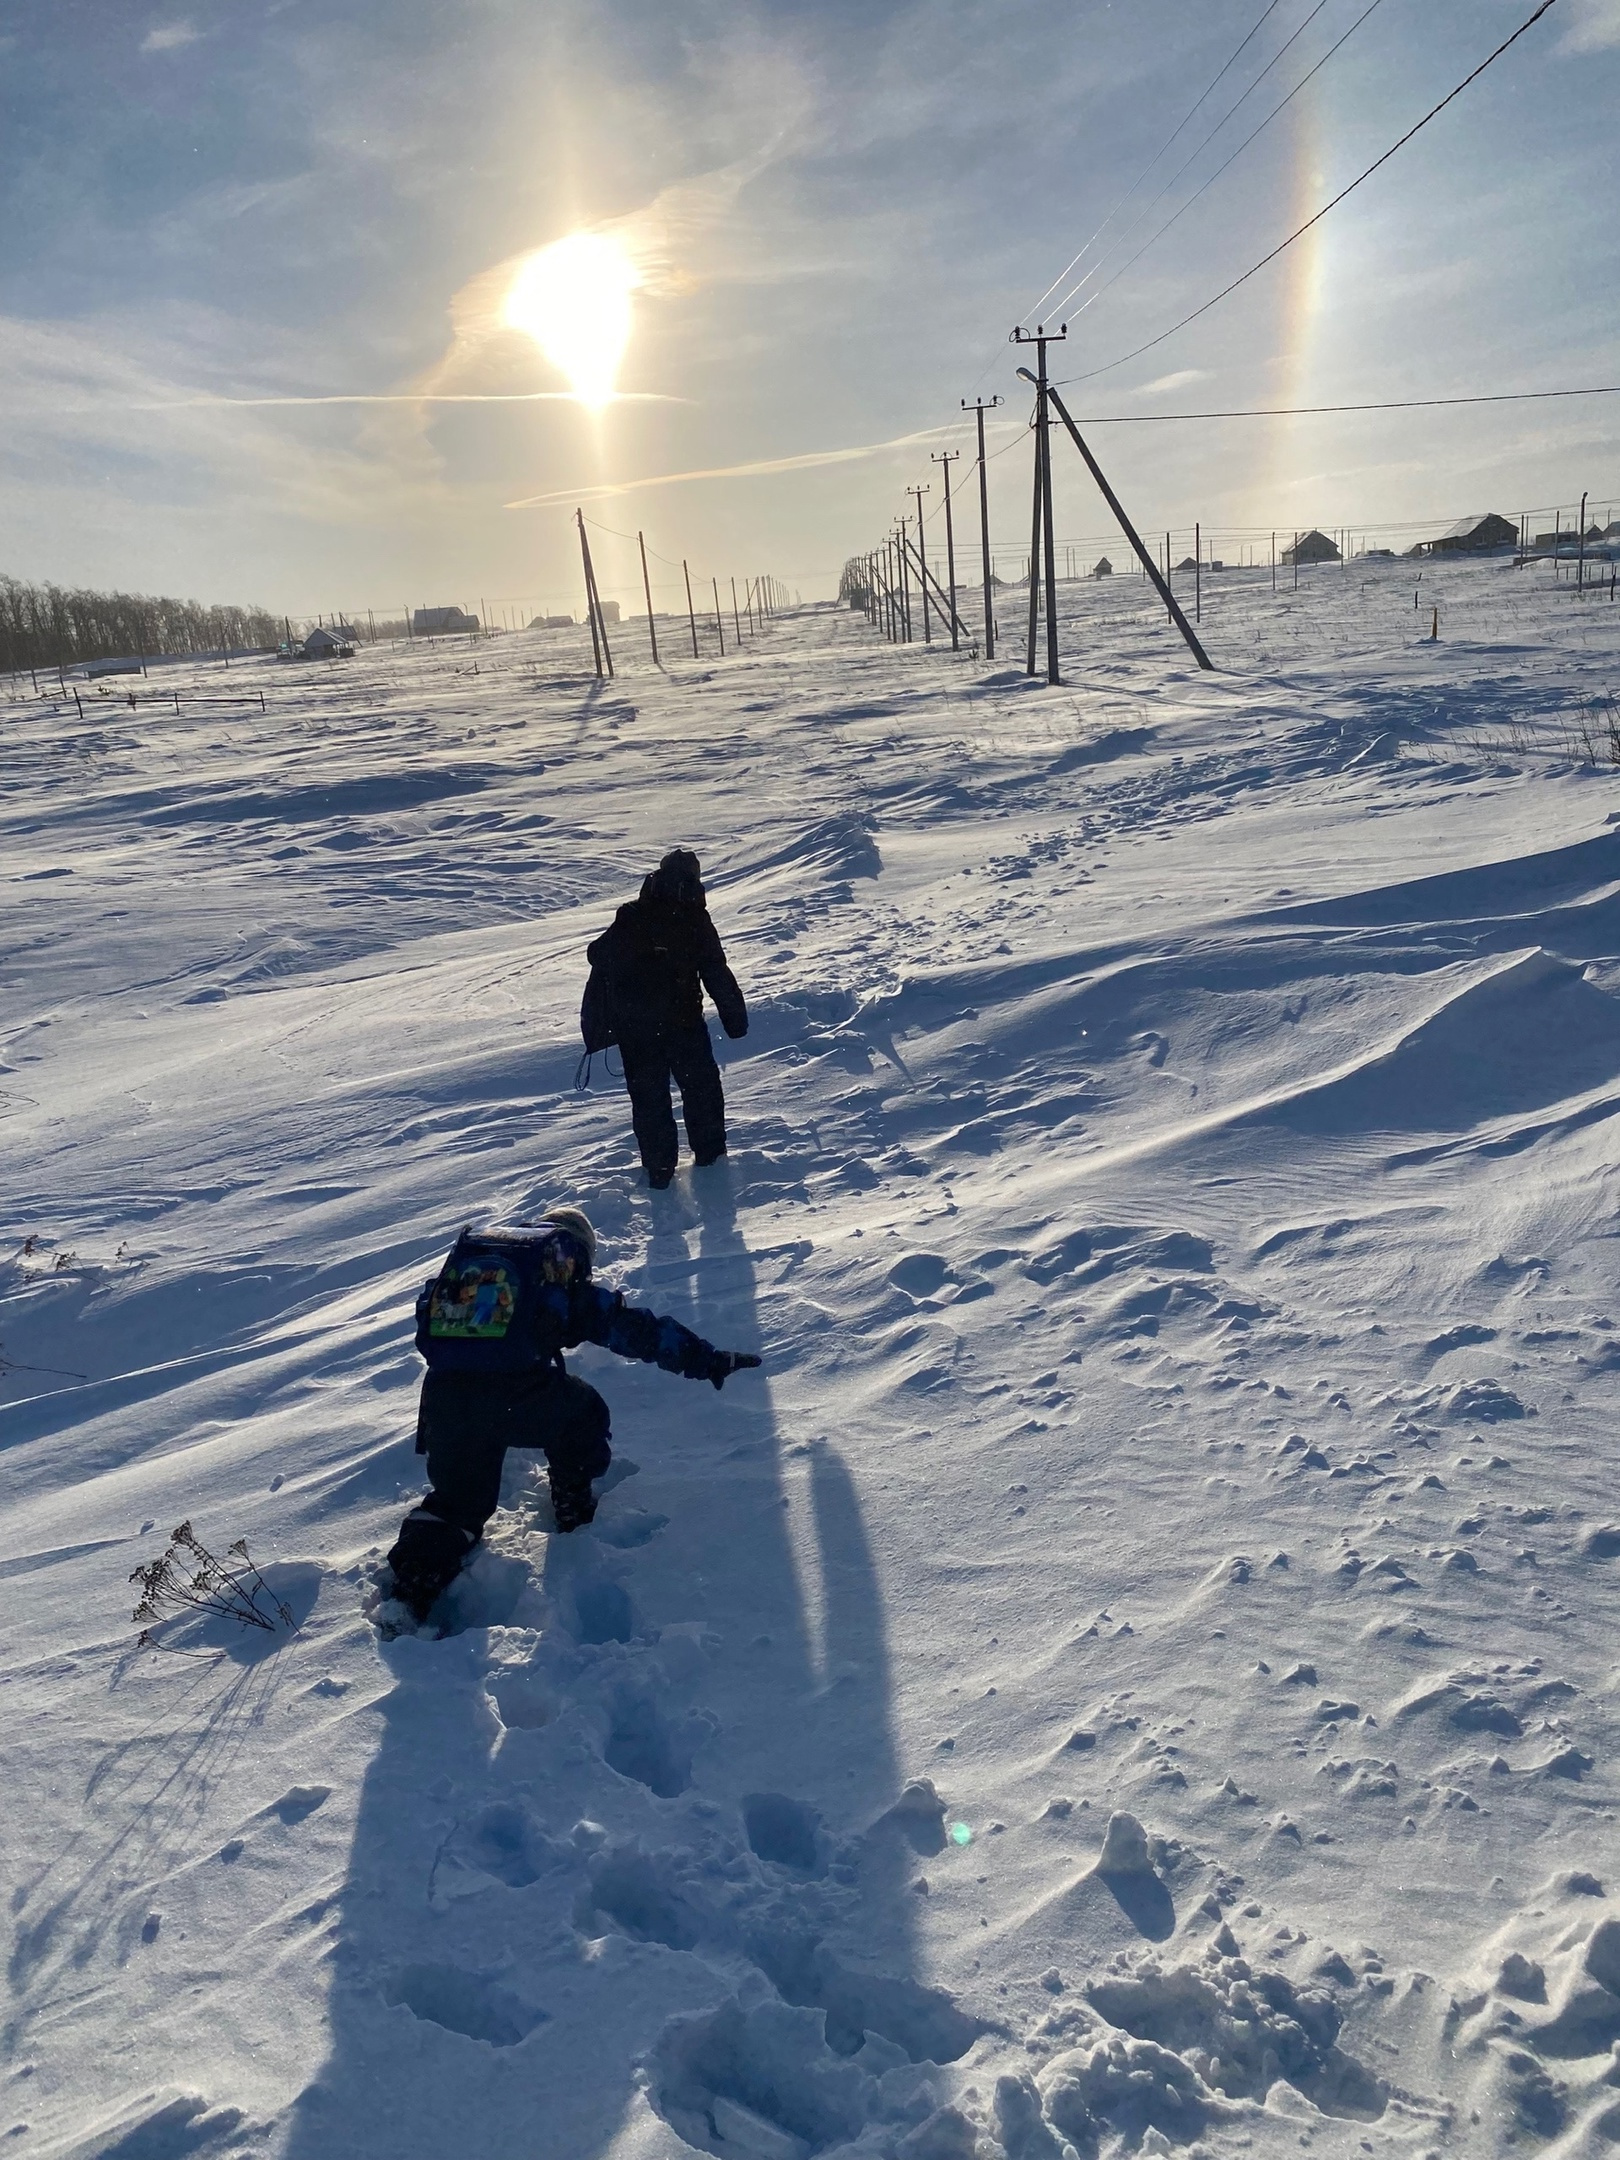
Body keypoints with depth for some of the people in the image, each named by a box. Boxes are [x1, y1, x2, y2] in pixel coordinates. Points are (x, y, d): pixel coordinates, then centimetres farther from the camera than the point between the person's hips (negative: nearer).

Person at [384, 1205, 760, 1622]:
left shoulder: (468, 1253, 30)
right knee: (582, 1412, 28)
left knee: (455, 1499, 25)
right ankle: (576, 1517, 37)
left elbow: (429, 1334, 38)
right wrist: (709, 1360, 24)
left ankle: (410, 1584, 8)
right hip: (520, 1396, -4)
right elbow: (636, 1329, 18)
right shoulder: (565, 1282, 18)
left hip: (444, 1398, 4)